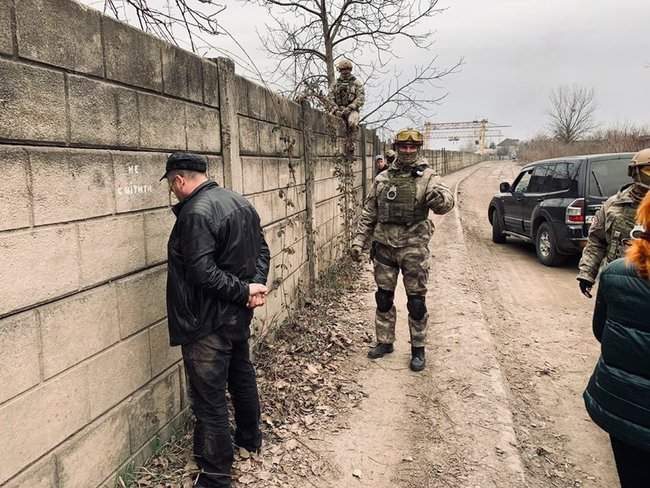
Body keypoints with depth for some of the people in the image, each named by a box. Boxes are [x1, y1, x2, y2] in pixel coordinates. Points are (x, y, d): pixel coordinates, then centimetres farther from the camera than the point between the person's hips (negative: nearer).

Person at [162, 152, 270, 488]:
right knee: (242, 375, 26)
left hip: (208, 324, -9)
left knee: (209, 400, 2)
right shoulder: (240, 201, 5)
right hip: (239, 316, 10)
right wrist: (256, 285, -7)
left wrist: (246, 291, -19)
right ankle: (250, 437, 47)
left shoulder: (195, 213, -23)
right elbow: (261, 249, 7)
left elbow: (202, 273, -28)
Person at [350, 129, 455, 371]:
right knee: (383, 298, 13)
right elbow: (368, 213, 11)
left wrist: (440, 198, -45)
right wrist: (359, 240, 7)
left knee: (416, 301, 5)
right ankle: (384, 342, 30)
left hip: (413, 247, -3)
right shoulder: (382, 178, 6)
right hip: (384, 245, 4)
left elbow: (446, 203, -22)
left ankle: (418, 349, 21)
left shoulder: (427, 177, -4)